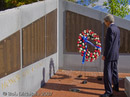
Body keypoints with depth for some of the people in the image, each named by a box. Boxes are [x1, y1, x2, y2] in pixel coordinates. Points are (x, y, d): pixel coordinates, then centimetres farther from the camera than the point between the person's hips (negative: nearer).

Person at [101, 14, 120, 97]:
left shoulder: (110, 29, -17)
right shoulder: (117, 29, 12)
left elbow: (109, 43, -21)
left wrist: (105, 55, -17)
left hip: (109, 54, -10)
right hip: (116, 55, 10)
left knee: (107, 72, -7)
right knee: (114, 71, 21)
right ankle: (116, 87, 35)